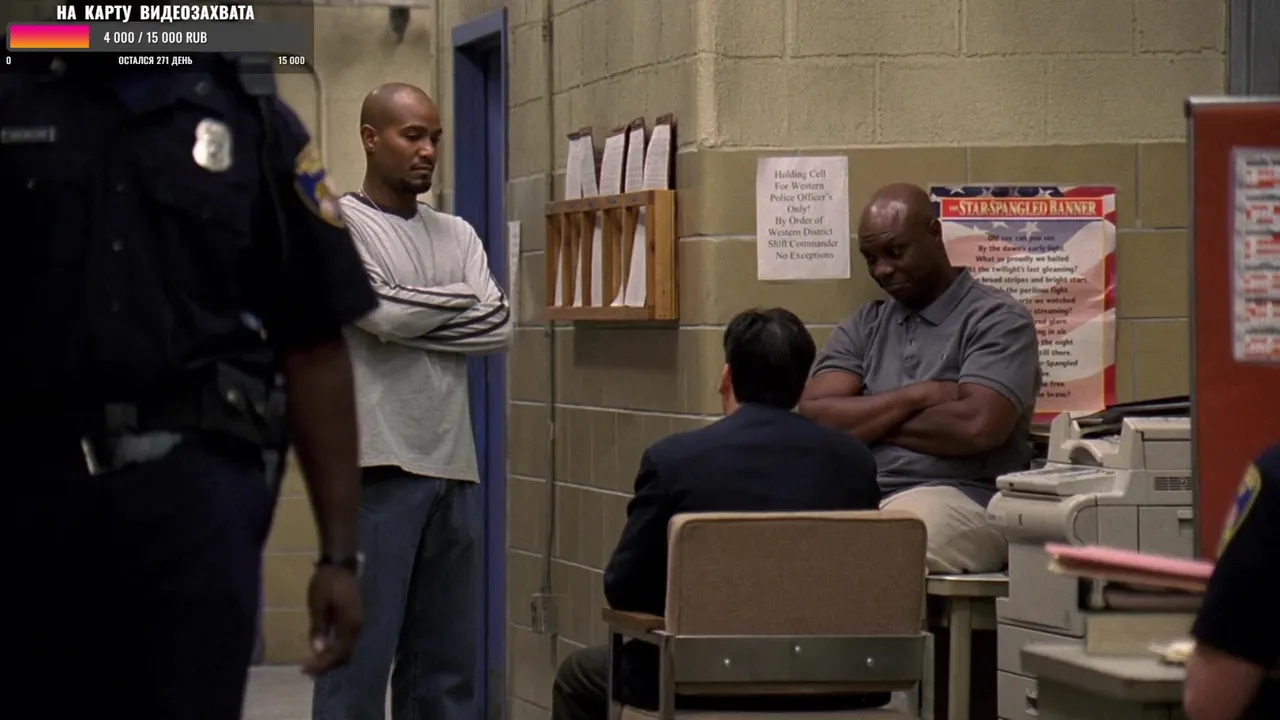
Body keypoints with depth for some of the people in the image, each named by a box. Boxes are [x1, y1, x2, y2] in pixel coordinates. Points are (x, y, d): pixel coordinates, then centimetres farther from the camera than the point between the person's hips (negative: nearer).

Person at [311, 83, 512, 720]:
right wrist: (462, 302, 1)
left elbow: (500, 328, 3)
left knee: (448, 656, 8)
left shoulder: (457, 235, 17)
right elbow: (383, 313, -15)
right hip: (377, 462, -6)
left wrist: (410, 318, -7)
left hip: (452, 464, 6)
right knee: (361, 649, -6)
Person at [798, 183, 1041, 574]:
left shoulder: (998, 319, 5)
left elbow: (977, 426, -11)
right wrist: (917, 396, -4)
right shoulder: (862, 327, 21)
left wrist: (869, 422, 1)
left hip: (960, 499, -5)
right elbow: (813, 416, 5)